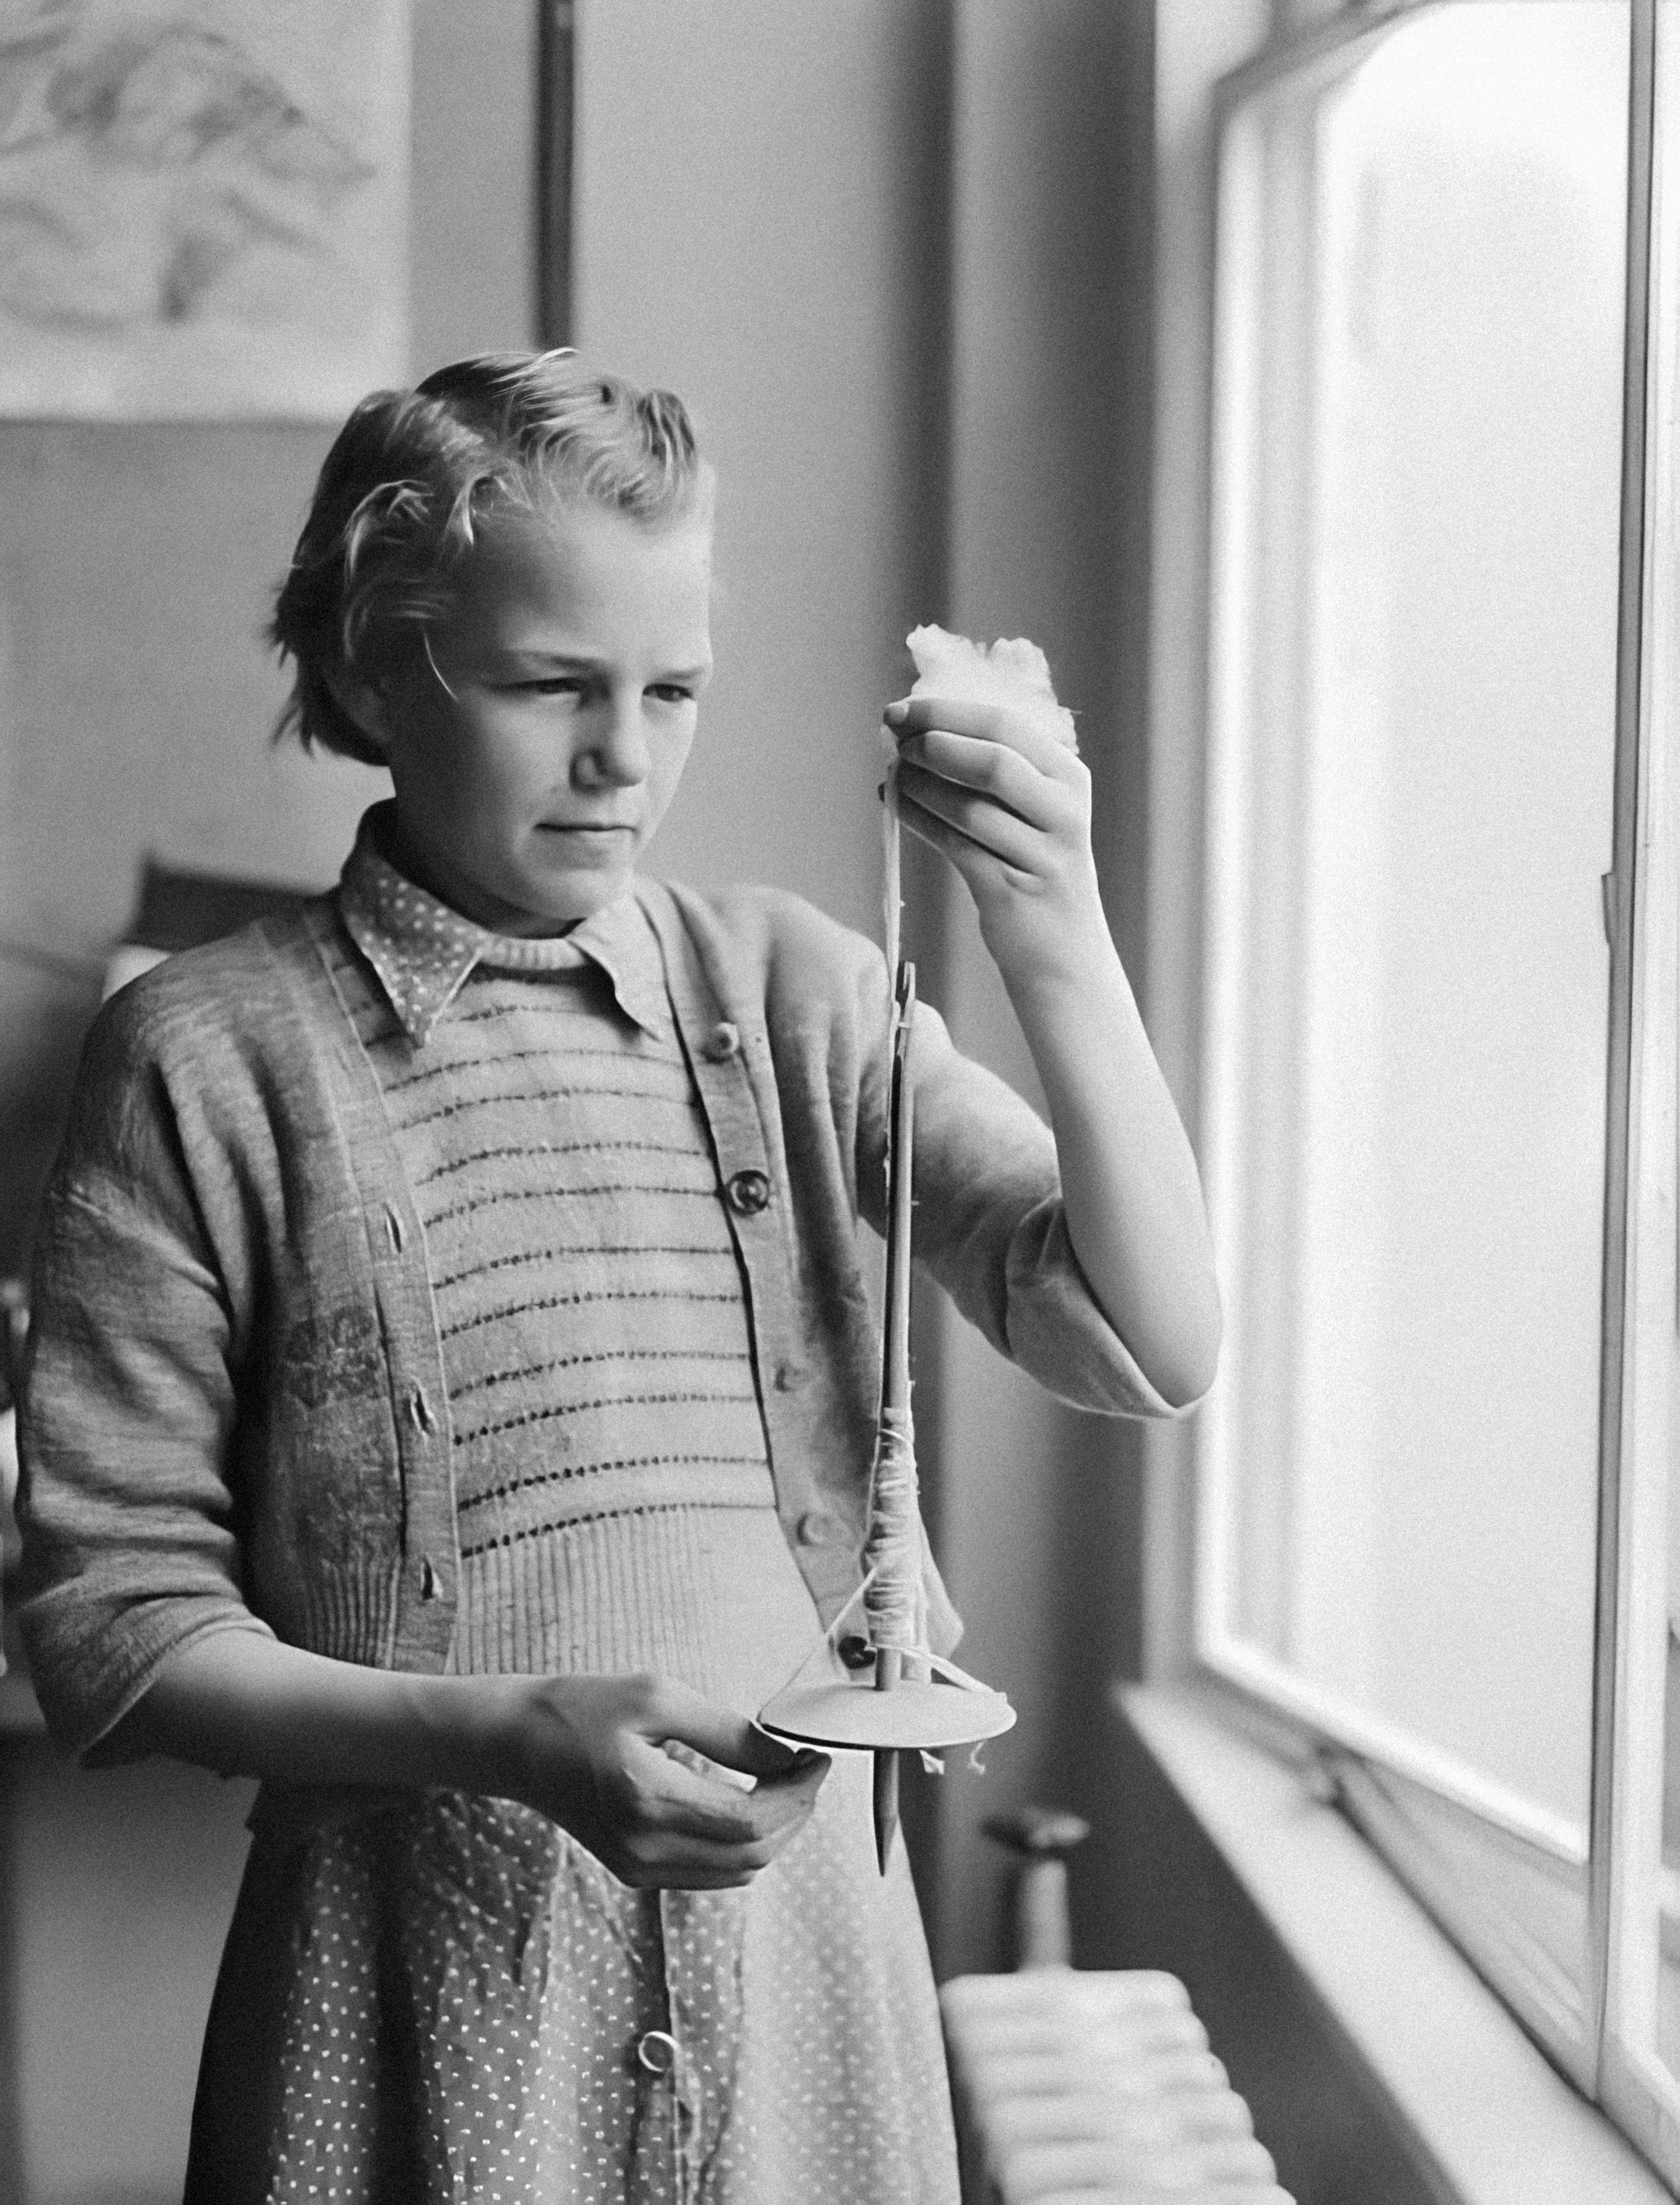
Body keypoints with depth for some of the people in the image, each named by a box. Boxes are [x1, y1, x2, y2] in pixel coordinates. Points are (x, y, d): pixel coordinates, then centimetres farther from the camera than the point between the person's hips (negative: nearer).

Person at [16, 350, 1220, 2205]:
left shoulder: (793, 994, 3)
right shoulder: (210, 1058, -6)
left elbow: (1147, 1348, -5)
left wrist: (1059, 944, -18)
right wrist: (512, 1738, -20)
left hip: (795, 1954, 3)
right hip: (420, 1996, -3)